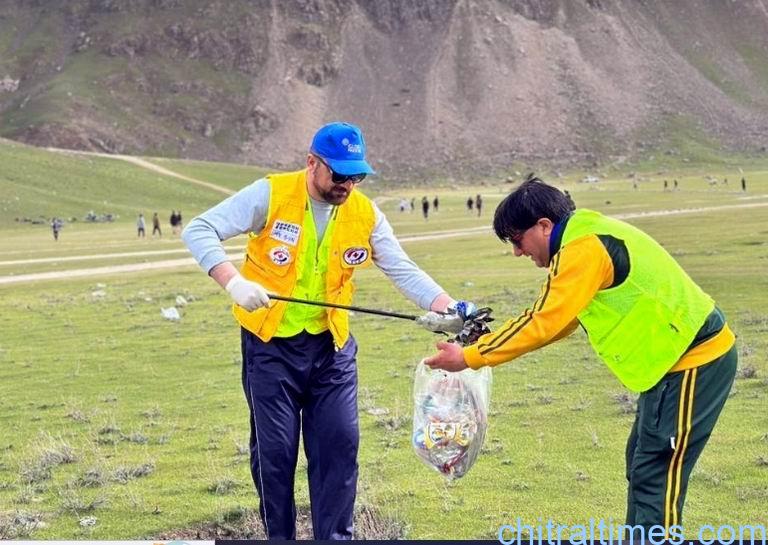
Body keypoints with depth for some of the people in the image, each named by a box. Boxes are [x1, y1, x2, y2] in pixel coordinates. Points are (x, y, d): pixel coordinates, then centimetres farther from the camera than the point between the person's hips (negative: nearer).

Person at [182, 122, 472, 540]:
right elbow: (198, 231, -16)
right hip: (271, 345, -3)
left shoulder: (365, 214, -3)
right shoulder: (270, 195, -14)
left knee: (340, 444, 1)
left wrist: (448, 308, -23)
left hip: (332, 347, 3)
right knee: (275, 450, 2)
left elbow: (403, 270, -5)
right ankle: (279, 537, 18)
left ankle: (335, 538, 12)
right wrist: (233, 281, -32)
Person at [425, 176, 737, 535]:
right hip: (694, 353, 10)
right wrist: (489, 343, 8)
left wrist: (469, 358, -14)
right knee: (641, 466, 16)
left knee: (655, 476, -7)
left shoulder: (584, 249, -19)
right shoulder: (587, 238, 13)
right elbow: (560, 320, 15)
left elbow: (543, 323, -21)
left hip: (693, 360, -10)